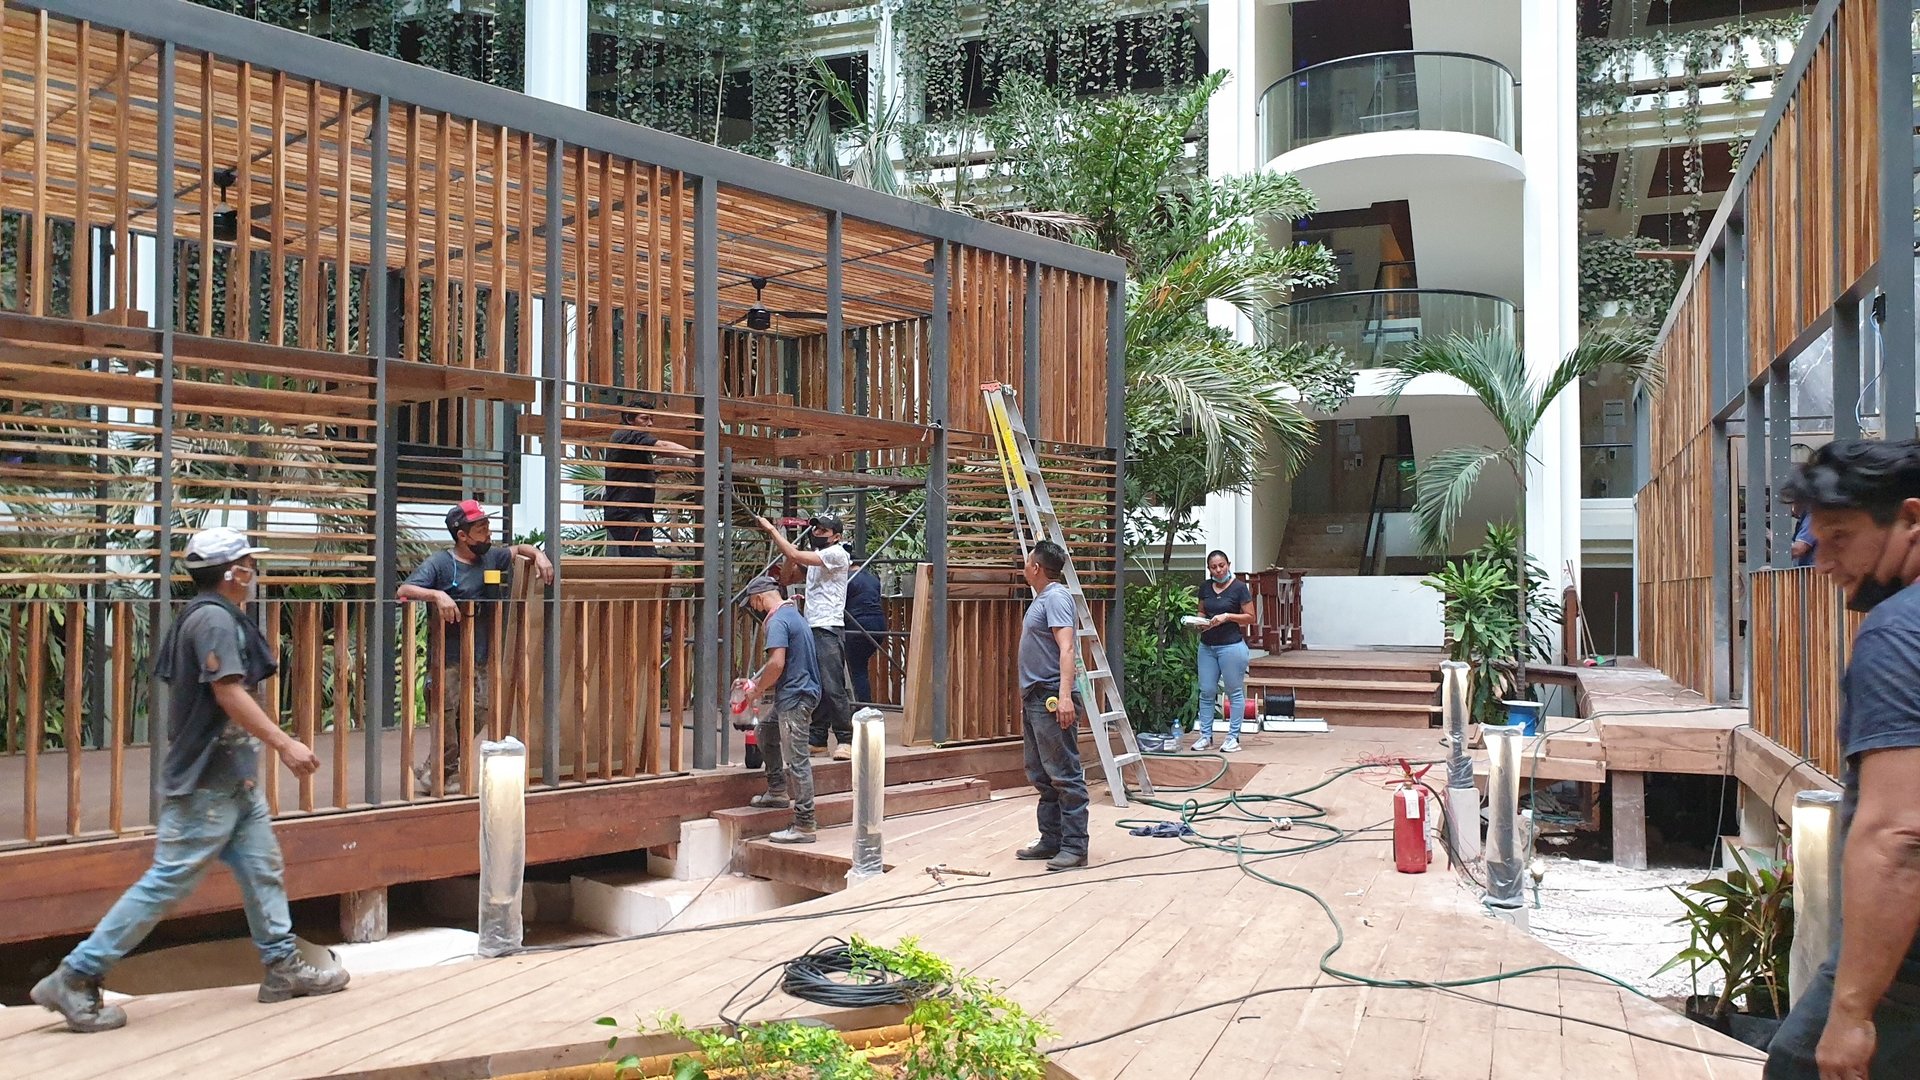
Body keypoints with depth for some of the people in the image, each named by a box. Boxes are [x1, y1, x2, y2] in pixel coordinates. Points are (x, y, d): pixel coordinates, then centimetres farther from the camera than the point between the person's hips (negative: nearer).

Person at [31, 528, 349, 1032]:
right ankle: (74, 979, 3)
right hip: (207, 781, -11)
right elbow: (229, 693, -23)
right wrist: (285, 743, -23)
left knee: (263, 867, 12)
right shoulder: (214, 618, -16)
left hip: (231, 777, 11)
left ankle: (283, 967, 19)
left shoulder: (216, 617, 15)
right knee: (167, 881, -5)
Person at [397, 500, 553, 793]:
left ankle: (432, 772, 21)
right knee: (447, 716, -7)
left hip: (480, 658, 6)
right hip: (447, 657, -6)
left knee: (478, 715, 5)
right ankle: (439, 775, 10)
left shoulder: (492, 557, 10)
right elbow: (404, 591, -16)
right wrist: (437, 594, -31)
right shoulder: (439, 563, -7)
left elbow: (519, 548, 29)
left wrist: (539, 555, 8)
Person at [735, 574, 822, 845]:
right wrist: (753, 681, 18)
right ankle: (778, 792, 29)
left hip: (794, 698, -11)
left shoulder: (778, 621, -14)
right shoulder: (793, 615, 18)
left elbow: (777, 664, -24)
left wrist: (757, 690, -8)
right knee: (764, 732, 27)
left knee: (796, 762, -8)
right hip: (799, 694, 11)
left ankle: (804, 827, -6)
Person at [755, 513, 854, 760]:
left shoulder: (836, 554, -9)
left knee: (832, 687, -12)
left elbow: (795, 556, -17)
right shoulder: (816, 555, 19)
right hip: (810, 629, 9)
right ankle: (817, 739, 15)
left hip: (829, 630, -9)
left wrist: (772, 530, -12)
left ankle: (847, 739, -7)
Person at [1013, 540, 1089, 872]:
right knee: (1042, 776, 14)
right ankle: (1050, 841, 20)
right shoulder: (1041, 598, 19)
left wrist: (1064, 695, -31)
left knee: (1064, 775, -8)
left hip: (1052, 698, -11)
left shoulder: (1056, 597, -11)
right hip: (1034, 697, 11)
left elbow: (1066, 648, -22)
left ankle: (1074, 846, -6)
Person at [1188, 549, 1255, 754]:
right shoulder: (1205, 587, 9)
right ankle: (1205, 735, 14)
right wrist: (1200, 620, -2)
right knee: (1206, 692, 6)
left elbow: (1250, 617, -5)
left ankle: (1233, 737, 9)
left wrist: (1227, 616, -18)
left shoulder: (1239, 588, -6)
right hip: (1207, 646, 5)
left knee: (1235, 692, 2)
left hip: (1231, 645, -5)